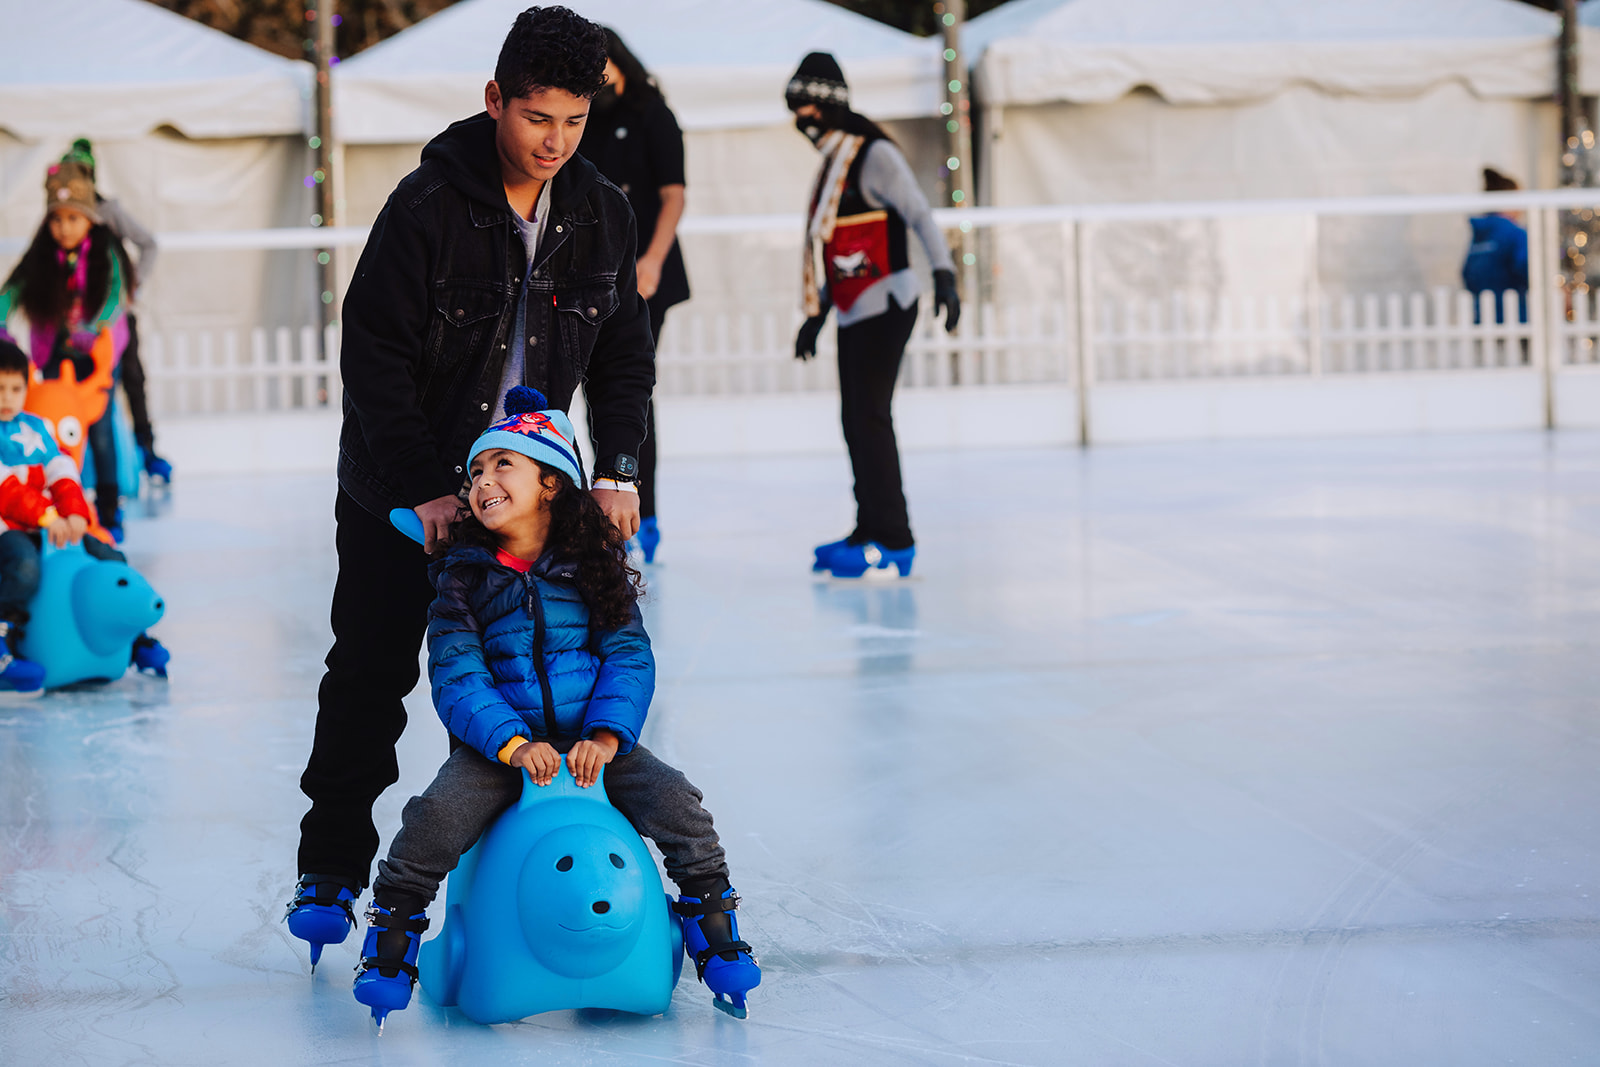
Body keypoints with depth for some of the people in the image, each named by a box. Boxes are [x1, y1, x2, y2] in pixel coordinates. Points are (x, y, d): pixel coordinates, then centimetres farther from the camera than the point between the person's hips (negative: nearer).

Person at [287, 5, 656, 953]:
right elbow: (374, 357, -16)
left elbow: (625, 354, 7)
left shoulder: (602, 215, -3)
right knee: (370, 676, 3)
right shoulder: (428, 206, -18)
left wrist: (620, 472, -6)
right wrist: (425, 490, -20)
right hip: (400, 487, -3)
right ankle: (332, 872, 13)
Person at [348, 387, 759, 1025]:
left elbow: (628, 656, -2)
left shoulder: (593, 566, 3)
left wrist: (605, 737, -19)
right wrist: (512, 743, -23)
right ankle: (391, 941, -6)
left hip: (591, 740, 1)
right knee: (435, 819, -27)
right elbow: (457, 677, -7)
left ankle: (716, 935, 1)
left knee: (676, 804, -20)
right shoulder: (463, 577, 0)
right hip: (496, 746, -1)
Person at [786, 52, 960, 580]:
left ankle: (892, 542, -13)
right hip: (853, 313, 9)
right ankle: (871, 532, 15)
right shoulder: (832, 164, 18)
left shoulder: (875, 156, -10)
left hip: (885, 307, -9)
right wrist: (816, 314, 27)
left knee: (869, 415, -13)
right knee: (855, 419, 9)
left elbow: (921, 217, -18)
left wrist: (943, 275, -30)